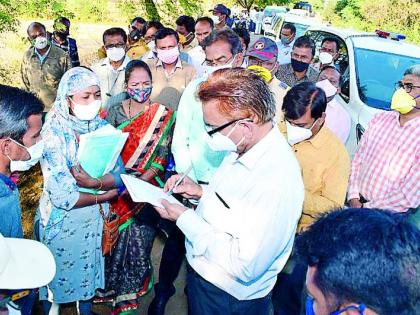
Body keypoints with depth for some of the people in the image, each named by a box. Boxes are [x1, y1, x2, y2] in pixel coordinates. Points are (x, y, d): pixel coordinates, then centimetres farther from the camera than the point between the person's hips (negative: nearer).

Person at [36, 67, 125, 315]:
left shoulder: (104, 128, -5)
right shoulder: (53, 133, -20)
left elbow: (121, 177, -10)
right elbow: (61, 196, -26)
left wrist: (94, 182, -29)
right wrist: (104, 195, -15)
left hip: (94, 220, 5)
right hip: (61, 221, -4)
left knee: (88, 270, 23)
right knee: (58, 274, 14)